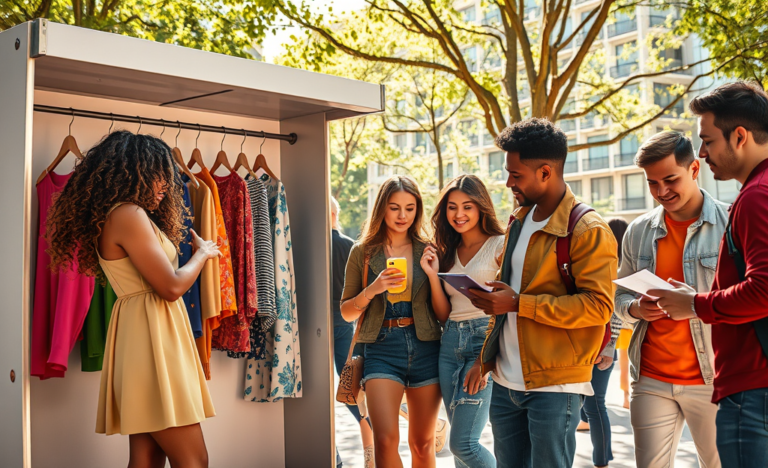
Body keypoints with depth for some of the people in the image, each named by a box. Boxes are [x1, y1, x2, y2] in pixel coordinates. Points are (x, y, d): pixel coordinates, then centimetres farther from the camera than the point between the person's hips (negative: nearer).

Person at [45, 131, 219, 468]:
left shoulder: (120, 215, 18)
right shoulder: (128, 214, -13)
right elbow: (171, 287, -14)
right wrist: (203, 253, 0)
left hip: (142, 336, 10)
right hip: (150, 336, -10)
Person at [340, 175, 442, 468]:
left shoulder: (427, 251, 7)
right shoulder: (363, 251, 4)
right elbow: (347, 312, 6)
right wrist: (372, 290, -12)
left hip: (425, 348, 2)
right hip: (382, 348, -1)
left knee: (422, 443, 10)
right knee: (386, 439, -16)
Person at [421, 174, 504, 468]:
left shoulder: (500, 245, -3)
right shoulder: (447, 252, 15)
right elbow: (444, 315, 13)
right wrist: (433, 275, -2)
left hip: (486, 341, -6)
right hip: (450, 345, 6)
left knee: (462, 444, -11)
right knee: (460, 442, 9)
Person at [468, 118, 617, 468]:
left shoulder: (588, 231, -13)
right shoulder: (519, 221, 13)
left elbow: (598, 305, -20)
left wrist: (517, 303, -22)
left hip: (555, 386, -7)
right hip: (505, 382, 8)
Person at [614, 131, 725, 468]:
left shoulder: (731, 224, -4)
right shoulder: (639, 231, 8)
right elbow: (621, 294, 18)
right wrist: (634, 308, -6)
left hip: (712, 380, -3)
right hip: (651, 380, 3)